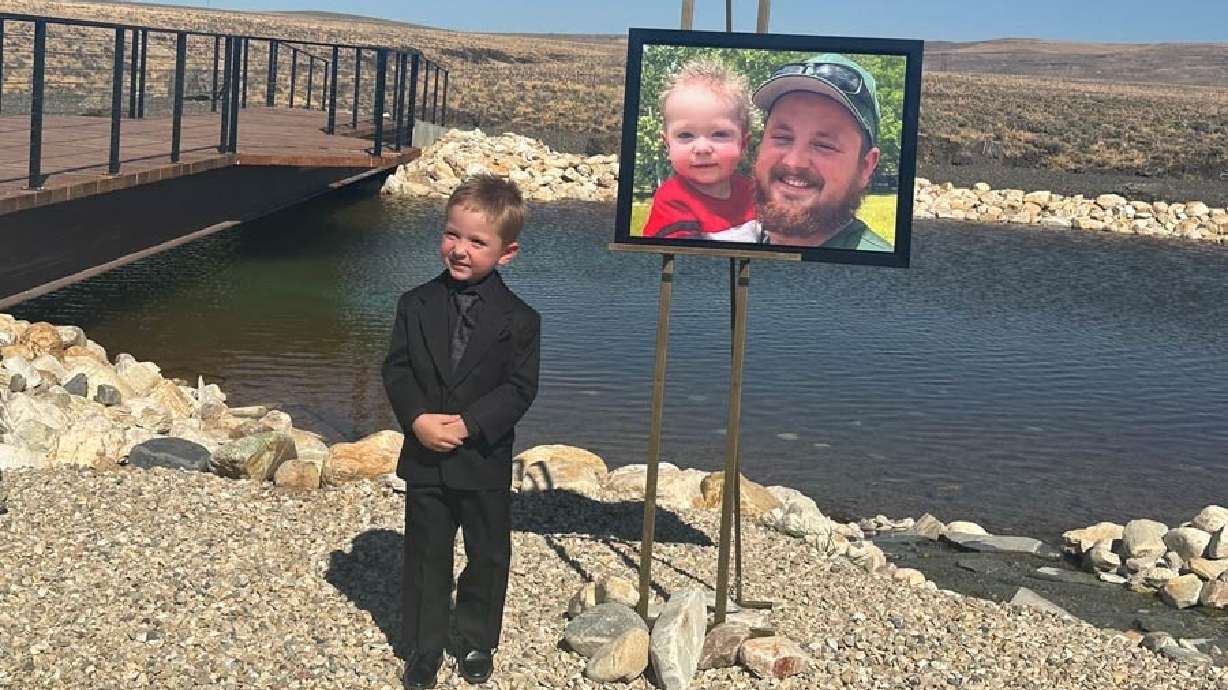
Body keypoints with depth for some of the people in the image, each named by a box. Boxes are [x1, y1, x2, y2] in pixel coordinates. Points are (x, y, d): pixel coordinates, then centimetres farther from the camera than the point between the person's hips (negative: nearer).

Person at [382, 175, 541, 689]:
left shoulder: (518, 319, -8)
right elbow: (396, 369, -2)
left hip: (484, 460, -1)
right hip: (424, 456, 1)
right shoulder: (417, 304, -1)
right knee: (425, 555, 12)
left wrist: (467, 424, -22)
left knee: (487, 557, 12)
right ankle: (423, 646, 26)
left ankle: (477, 643, 32)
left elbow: (520, 388, -12)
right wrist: (418, 419, -18)